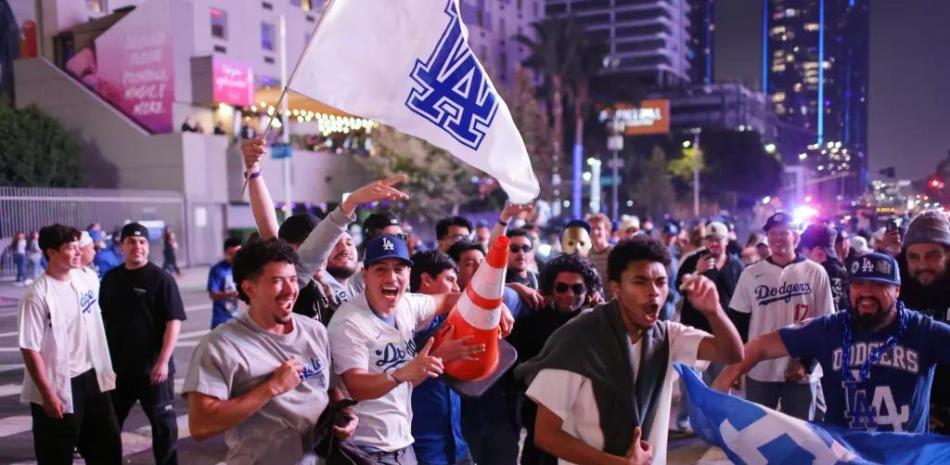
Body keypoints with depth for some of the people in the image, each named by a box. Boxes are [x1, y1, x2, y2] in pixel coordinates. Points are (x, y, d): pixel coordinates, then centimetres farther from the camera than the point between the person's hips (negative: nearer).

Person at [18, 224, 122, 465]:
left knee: (108, 445, 16)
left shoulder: (87, 280, 2)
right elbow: (30, 349, -17)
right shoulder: (37, 296, -18)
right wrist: (48, 395, -18)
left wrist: (106, 367, 16)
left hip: (92, 378, 6)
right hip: (58, 387, -6)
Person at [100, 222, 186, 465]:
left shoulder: (161, 279, -9)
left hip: (152, 366, -5)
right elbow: (103, 319, 15)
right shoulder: (110, 279, 7)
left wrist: (163, 361, -20)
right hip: (116, 365, 5)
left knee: (163, 422, 3)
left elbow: (173, 322, -14)